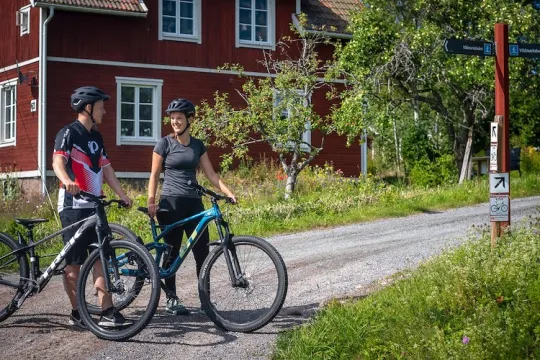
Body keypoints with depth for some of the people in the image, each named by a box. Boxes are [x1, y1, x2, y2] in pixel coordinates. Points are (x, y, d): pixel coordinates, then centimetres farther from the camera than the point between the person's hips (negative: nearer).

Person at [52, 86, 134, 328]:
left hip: (94, 206, 8)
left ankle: (107, 312, 2)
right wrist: (67, 181, -45)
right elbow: (57, 160, -24)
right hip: (73, 206, -7)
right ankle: (77, 313, 7)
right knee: (74, 262, -1)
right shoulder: (69, 132, -9)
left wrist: (123, 195, 10)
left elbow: (106, 169, 18)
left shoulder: (96, 137, 16)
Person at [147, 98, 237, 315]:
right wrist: (151, 202, -11)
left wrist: (228, 192, -5)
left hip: (194, 203, 4)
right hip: (171, 203, -4)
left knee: (202, 252, 0)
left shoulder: (198, 145, 11)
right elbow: (154, 176, -1)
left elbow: (211, 174, 8)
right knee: (172, 252, -1)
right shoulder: (164, 143, -1)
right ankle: (171, 299, 8)